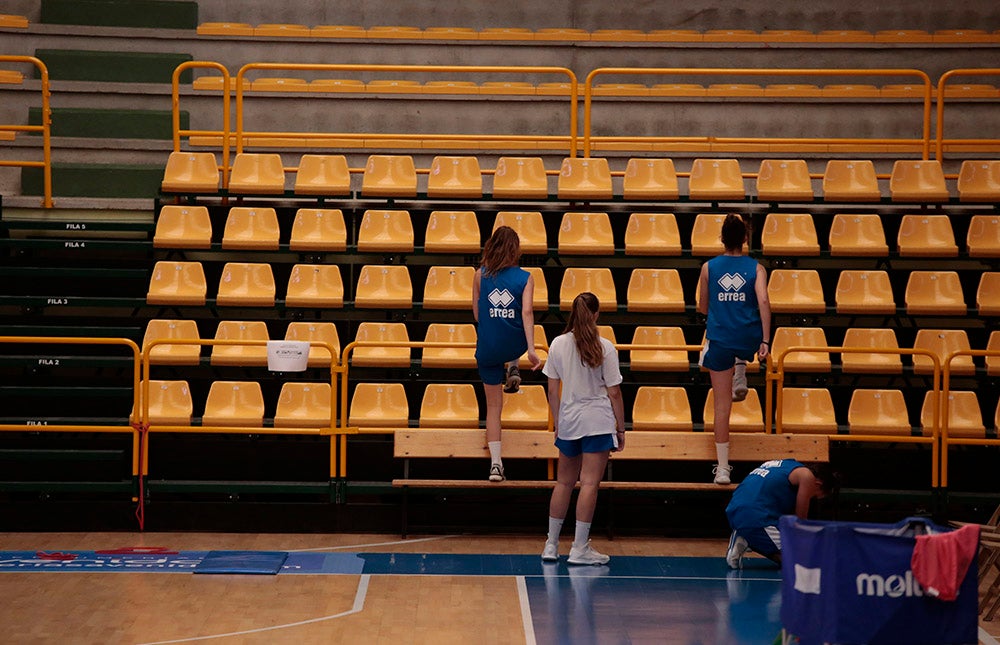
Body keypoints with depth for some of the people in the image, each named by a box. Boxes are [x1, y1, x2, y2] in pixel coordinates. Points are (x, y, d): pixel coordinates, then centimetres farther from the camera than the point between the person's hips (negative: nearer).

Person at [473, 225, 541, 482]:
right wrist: (531, 349, -19)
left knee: (493, 406, 10)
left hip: (487, 347, 0)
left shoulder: (481, 275, -2)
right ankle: (512, 369, 23)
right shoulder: (525, 278, -5)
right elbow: (527, 313, -16)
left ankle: (495, 463, 4)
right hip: (515, 345, 0)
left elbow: (476, 313, 6)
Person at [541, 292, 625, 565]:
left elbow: (553, 391, 5)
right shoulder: (605, 347, -7)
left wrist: (557, 424, 15)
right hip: (598, 421, -4)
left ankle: (551, 545, 18)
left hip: (568, 420, 4)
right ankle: (579, 548, -3)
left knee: (564, 482, 14)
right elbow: (614, 392, -4)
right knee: (589, 483, -3)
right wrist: (621, 428, 4)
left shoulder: (558, 345, 1)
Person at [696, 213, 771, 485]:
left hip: (719, 341, 0)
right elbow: (763, 302, -14)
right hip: (749, 339, 0)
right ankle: (740, 378, 28)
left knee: (722, 406, 4)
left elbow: (702, 308, 8)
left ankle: (723, 468, 3)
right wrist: (765, 341, -13)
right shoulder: (756, 268, -1)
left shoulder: (709, 268, 1)